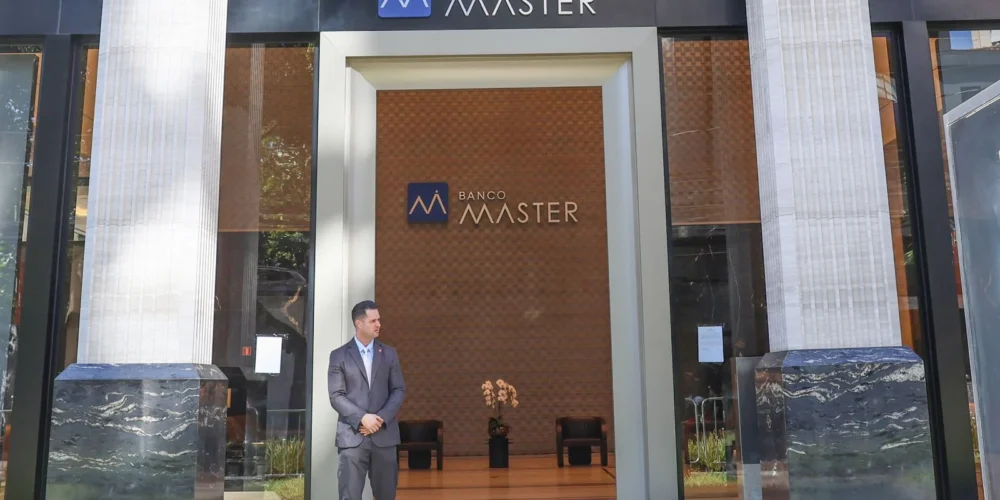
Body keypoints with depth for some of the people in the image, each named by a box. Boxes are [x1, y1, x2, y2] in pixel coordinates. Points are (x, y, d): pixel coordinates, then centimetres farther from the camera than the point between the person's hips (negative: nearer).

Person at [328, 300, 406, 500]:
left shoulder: (389, 354, 10)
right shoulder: (339, 355, 2)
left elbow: (399, 390, 6)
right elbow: (336, 396, -3)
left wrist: (381, 418, -9)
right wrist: (362, 418, -15)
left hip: (384, 435, 3)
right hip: (352, 435, -2)